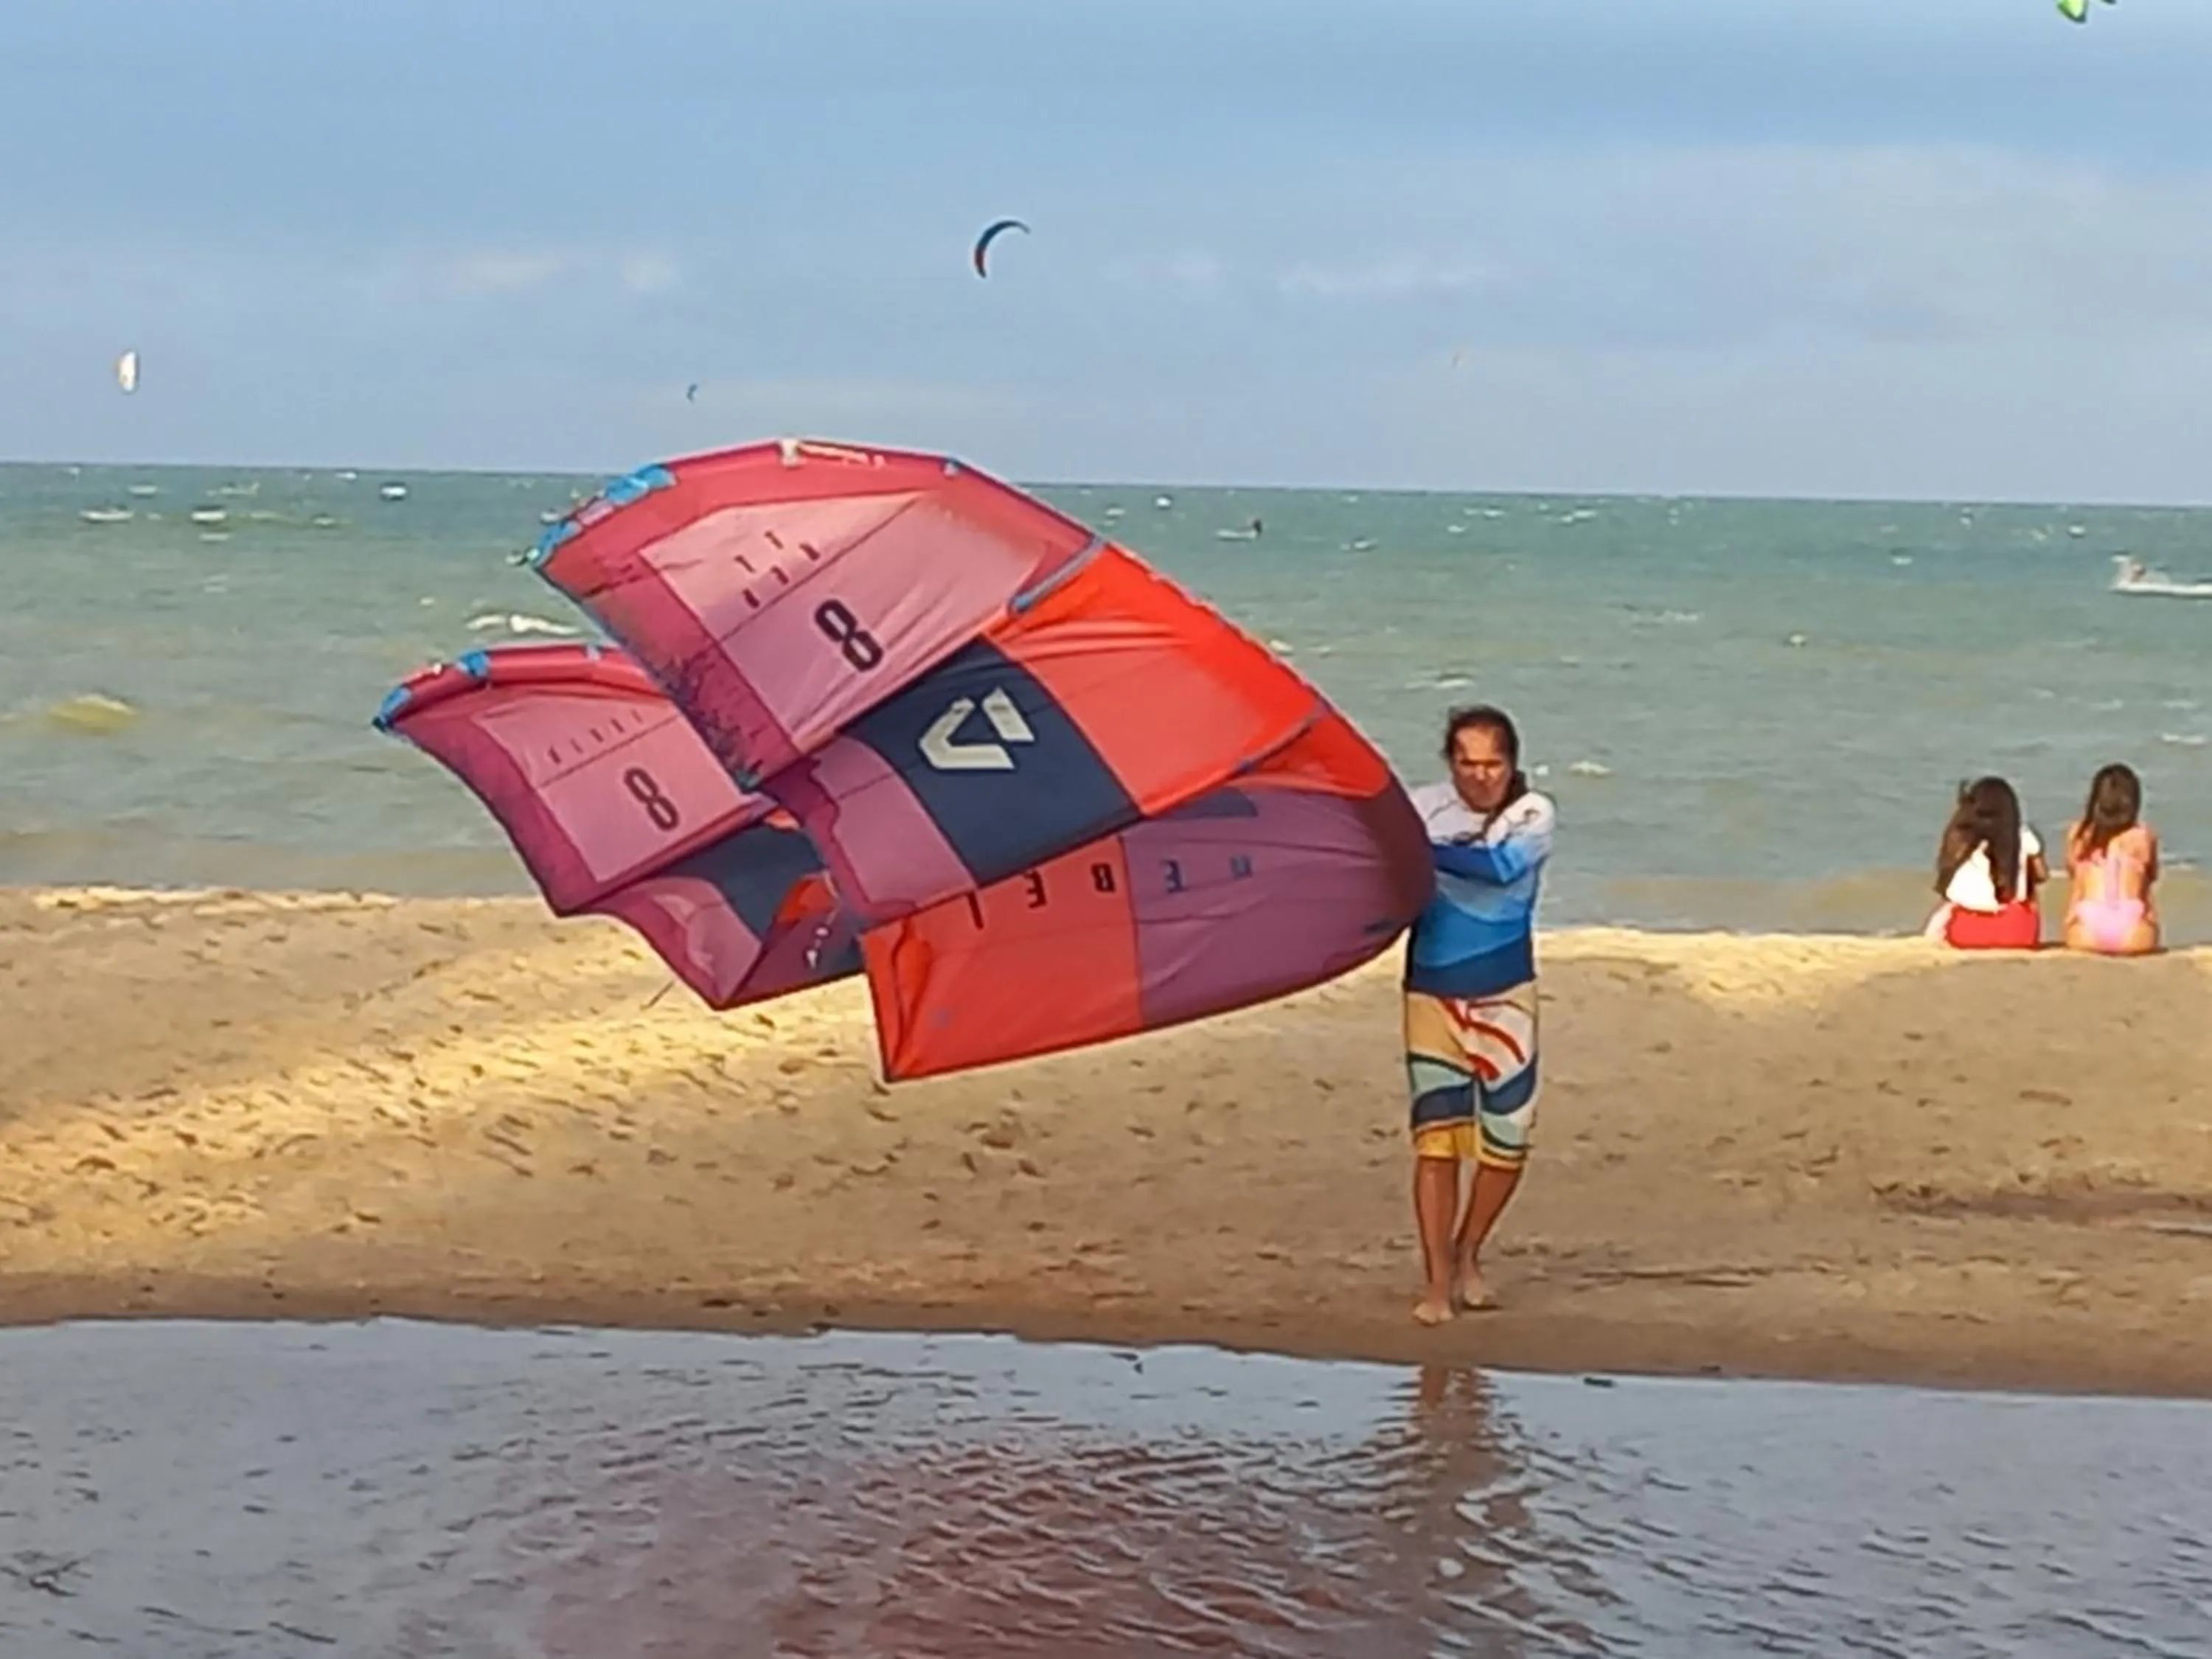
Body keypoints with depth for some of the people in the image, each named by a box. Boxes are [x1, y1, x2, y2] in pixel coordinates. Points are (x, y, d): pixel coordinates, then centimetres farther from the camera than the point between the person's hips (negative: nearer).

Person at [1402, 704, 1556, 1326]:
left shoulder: (1533, 816, -7)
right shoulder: (1425, 808, -3)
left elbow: (1500, 866, -26)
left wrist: (1420, 851, -33)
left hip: (1503, 995, 1)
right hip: (1432, 992, -1)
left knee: (1506, 1140, 4)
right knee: (1436, 1137, -7)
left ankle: (1467, 1255, 27)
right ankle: (1439, 1282, -2)